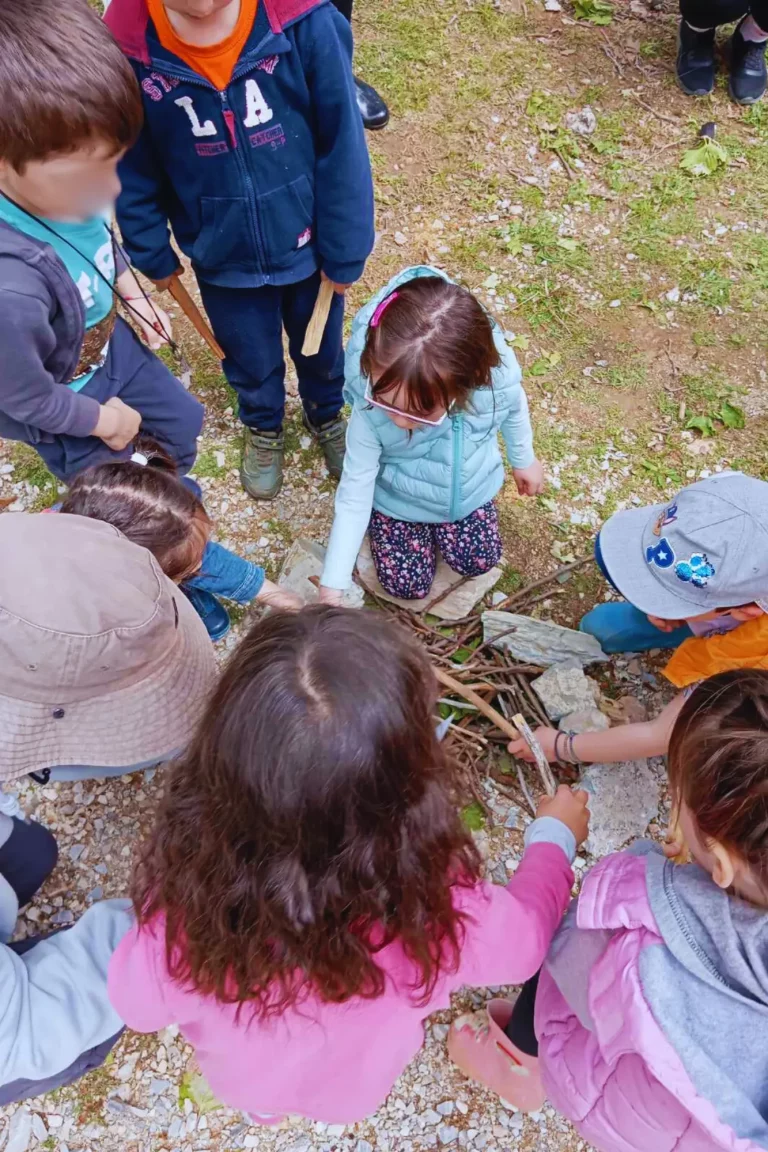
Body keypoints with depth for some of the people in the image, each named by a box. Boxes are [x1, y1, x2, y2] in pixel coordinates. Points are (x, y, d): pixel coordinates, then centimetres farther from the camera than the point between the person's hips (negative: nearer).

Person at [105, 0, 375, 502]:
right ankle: (264, 428, 56)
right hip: (222, 259, 1)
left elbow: (342, 145, -15)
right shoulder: (128, 44, -20)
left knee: (321, 346, 24)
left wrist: (345, 250, -11)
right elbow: (133, 171, -7)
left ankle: (326, 414, 57)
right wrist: (153, 255, 1)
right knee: (251, 358, 24)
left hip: (307, 245, 0)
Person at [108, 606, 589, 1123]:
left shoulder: (190, 896, -39)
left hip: (238, 1078, 1)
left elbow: (138, 1005, -16)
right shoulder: (428, 908, -40)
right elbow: (522, 939, -17)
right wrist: (555, 837, 0)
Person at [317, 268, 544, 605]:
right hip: (399, 501, -2)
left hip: (469, 490, 2)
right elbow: (354, 496, -26)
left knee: (479, 563, 11)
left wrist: (524, 461, 13)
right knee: (407, 586, 4)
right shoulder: (370, 411, -39)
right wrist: (332, 587, -24)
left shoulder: (498, 378, -35)